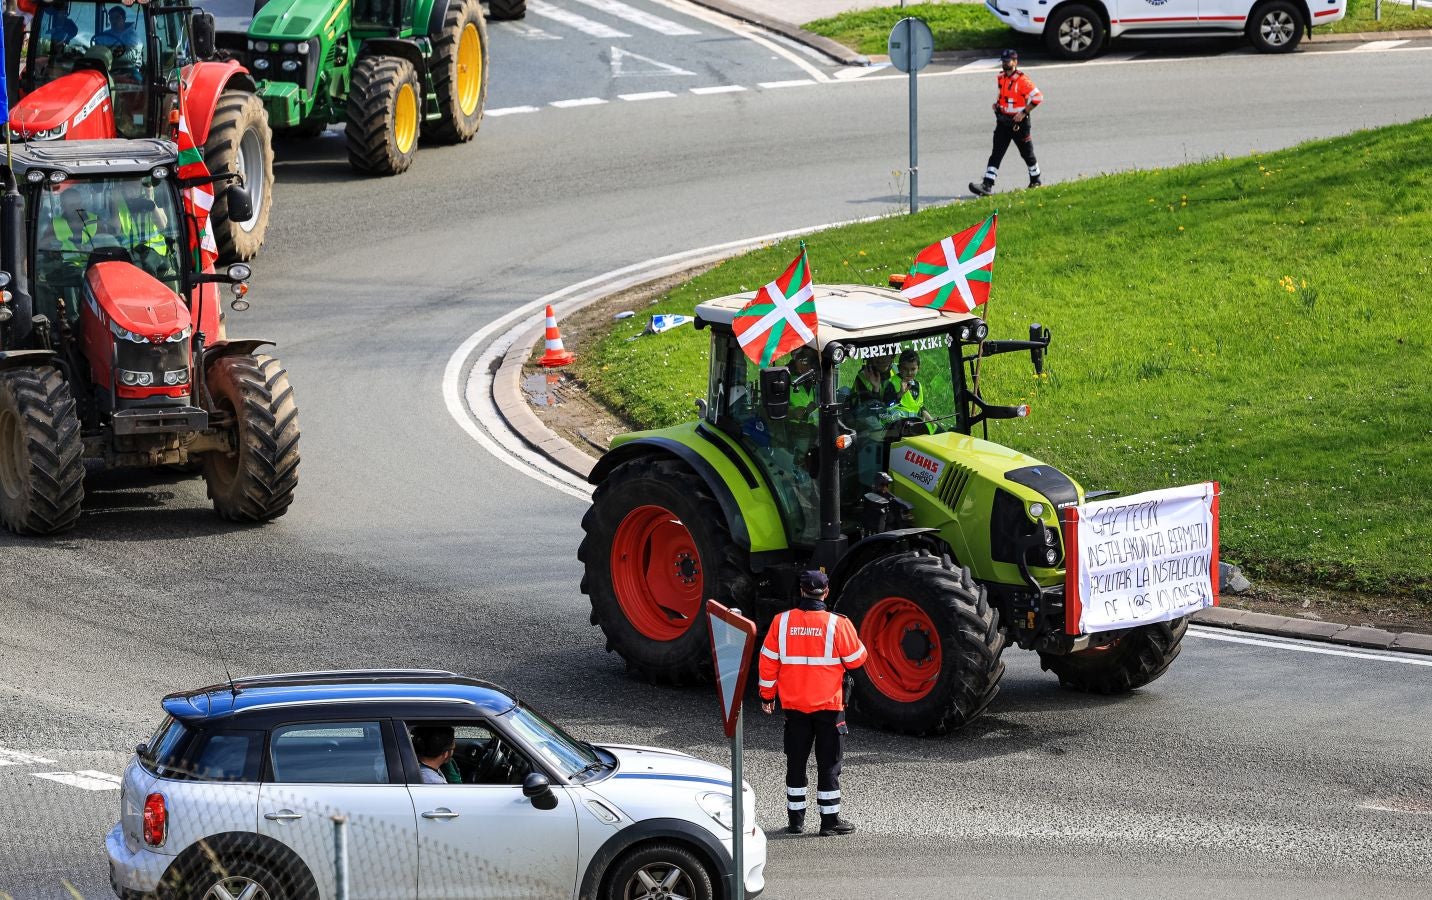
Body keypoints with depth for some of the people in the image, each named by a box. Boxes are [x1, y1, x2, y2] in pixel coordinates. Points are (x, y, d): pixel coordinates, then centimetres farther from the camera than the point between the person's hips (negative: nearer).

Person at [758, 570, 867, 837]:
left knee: (796, 762, 13)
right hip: (828, 705, -3)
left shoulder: (782, 622, -4)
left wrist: (767, 695, 13)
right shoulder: (837, 624, -13)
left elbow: (768, 662, 1)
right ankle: (830, 820, 7)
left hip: (793, 705, 3)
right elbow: (856, 659, -4)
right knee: (828, 764, 5)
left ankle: (796, 818, 16)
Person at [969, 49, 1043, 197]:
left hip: (1019, 123, -6)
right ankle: (987, 185, -12)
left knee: (1027, 153, 10)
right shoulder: (1001, 78, 7)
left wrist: (1023, 112, -20)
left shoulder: (1022, 80, -16)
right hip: (1003, 122, 6)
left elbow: (1038, 97, -19)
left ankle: (1035, 180, 32)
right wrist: (997, 104, 9)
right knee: (996, 154, -4)